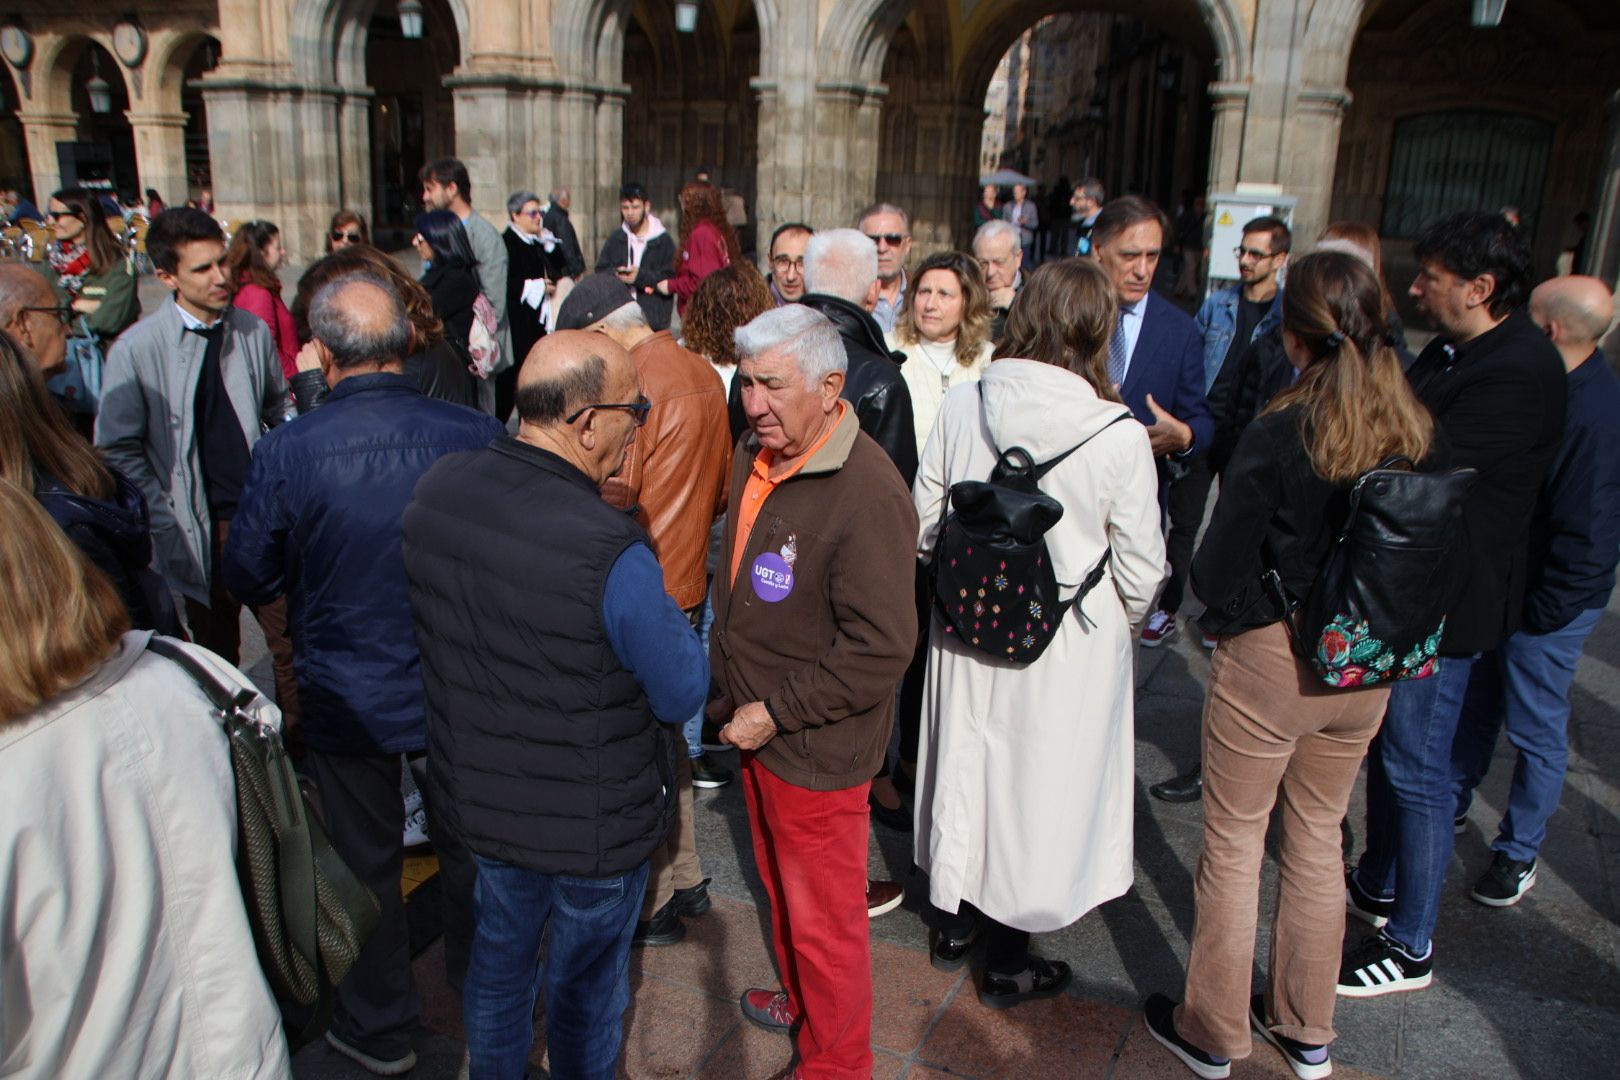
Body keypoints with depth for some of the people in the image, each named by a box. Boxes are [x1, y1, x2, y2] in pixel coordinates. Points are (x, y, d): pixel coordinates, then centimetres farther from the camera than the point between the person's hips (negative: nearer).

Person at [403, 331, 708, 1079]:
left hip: (476, 792, 6)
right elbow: (683, 693, -20)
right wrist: (668, 617, -2)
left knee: (501, 948, 28)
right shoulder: (610, 553, -33)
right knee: (587, 981, 19)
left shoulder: (436, 490, -12)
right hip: (593, 819, -6)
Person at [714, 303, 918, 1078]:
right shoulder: (754, 455, 1)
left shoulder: (867, 494, -26)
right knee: (781, 887, 27)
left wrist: (776, 714, -20)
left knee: (824, 917, 12)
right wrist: (735, 695, 11)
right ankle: (798, 999, 52)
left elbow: (882, 648, -26)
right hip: (755, 725, 8)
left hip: (817, 748, -8)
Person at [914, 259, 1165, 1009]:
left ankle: (955, 924, 42)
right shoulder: (1118, 435, -19)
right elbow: (1140, 567, -12)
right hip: (1069, 644, -3)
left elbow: (922, 526, -1)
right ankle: (1006, 962, 31)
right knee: (1039, 780, 13)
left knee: (967, 762, 21)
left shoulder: (961, 406, -11)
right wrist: (1119, 620, 9)